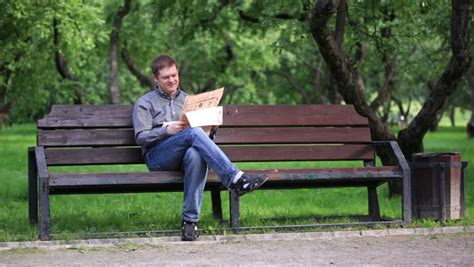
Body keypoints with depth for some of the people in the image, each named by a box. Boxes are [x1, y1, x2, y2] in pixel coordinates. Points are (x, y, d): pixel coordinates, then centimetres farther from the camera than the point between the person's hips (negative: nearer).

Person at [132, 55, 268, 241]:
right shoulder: (145, 103, 15)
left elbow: (202, 127, 24)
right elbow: (140, 137, 2)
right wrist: (166, 130, -15)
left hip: (185, 153, 3)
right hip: (157, 157, -3)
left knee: (196, 154, -38)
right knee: (193, 133, -33)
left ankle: (190, 220, -41)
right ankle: (235, 179, -43)